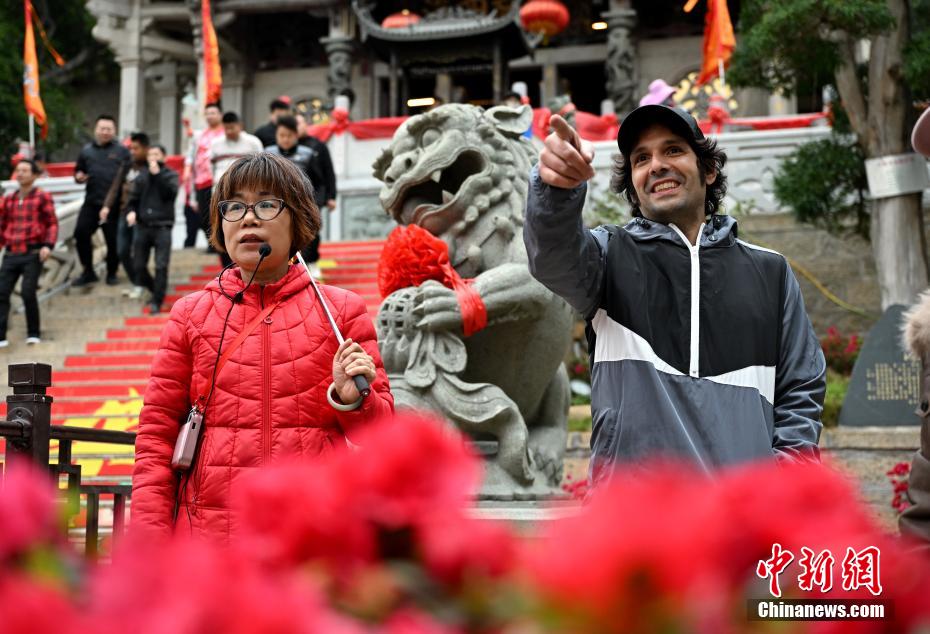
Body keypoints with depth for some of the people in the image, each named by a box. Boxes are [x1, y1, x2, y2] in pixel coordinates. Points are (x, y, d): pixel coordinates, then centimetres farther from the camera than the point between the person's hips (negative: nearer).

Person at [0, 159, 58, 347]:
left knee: (28, 292, -13)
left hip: (33, 254, -5)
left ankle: (33, 334, 4)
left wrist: (48, 245, -14)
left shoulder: (42, 197, 2)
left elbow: (52, 224, -1)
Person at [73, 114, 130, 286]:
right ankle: (88, 272, 6)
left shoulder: (121, 151, 4)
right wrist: (78, 177, -1)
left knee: (113, 240, 2)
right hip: (91, 202, 3)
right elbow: (79, 171, 21)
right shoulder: (86, 151, 12)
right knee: (81, 233, -7)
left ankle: (112, 273, 19)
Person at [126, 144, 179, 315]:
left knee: (161, 266, -9)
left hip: (162, 225, -4)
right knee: (139, 266, 3)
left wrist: (157, 174, -14)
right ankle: (155, 291, 26)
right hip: (143, 225, 4)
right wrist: (131, 211, -6)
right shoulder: (142, 176, 13)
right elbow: (134, 198, 14)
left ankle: (157, 301, -2)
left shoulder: (170, 175, 6)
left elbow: (171, 193, -12)